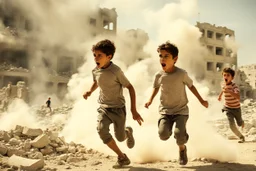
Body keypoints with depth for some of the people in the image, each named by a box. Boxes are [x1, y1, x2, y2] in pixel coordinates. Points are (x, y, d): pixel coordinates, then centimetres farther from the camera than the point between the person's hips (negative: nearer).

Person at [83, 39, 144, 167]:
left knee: (120, 137, 3)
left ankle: (128, 132, 44)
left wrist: (133, 110, -18)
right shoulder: (95, 71, -5)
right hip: (103, 107, 4)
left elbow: (130, 87, -15)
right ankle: (122, 157, -1)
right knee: (101, 130, -20)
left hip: (118, 108, -4)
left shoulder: (116, 71, -21)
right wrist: (90, 91, -5)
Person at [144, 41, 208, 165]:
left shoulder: (182, 74, -14)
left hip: (181, 110, -2)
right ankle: (169, 128, 21)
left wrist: (201, 100, 3)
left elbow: (191, 86, 3)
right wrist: (150, 100, 1)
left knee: (179, 134, -22)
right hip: (165, 110, 2)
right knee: (163, 134, -19)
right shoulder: (159, 75, -7)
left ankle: (182, 149, 15)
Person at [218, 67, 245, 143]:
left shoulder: (234, 86, -28)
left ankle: (242, 122, 58)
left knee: (240, 124, 20)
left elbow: (238, 97, -46)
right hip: (228, 108, 3)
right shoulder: (223, 84, -11)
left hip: (236, 108, -2)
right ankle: (241, 137, 9)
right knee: (232, 125, -13)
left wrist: (229, 91, -56)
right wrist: (220, 95, 23)